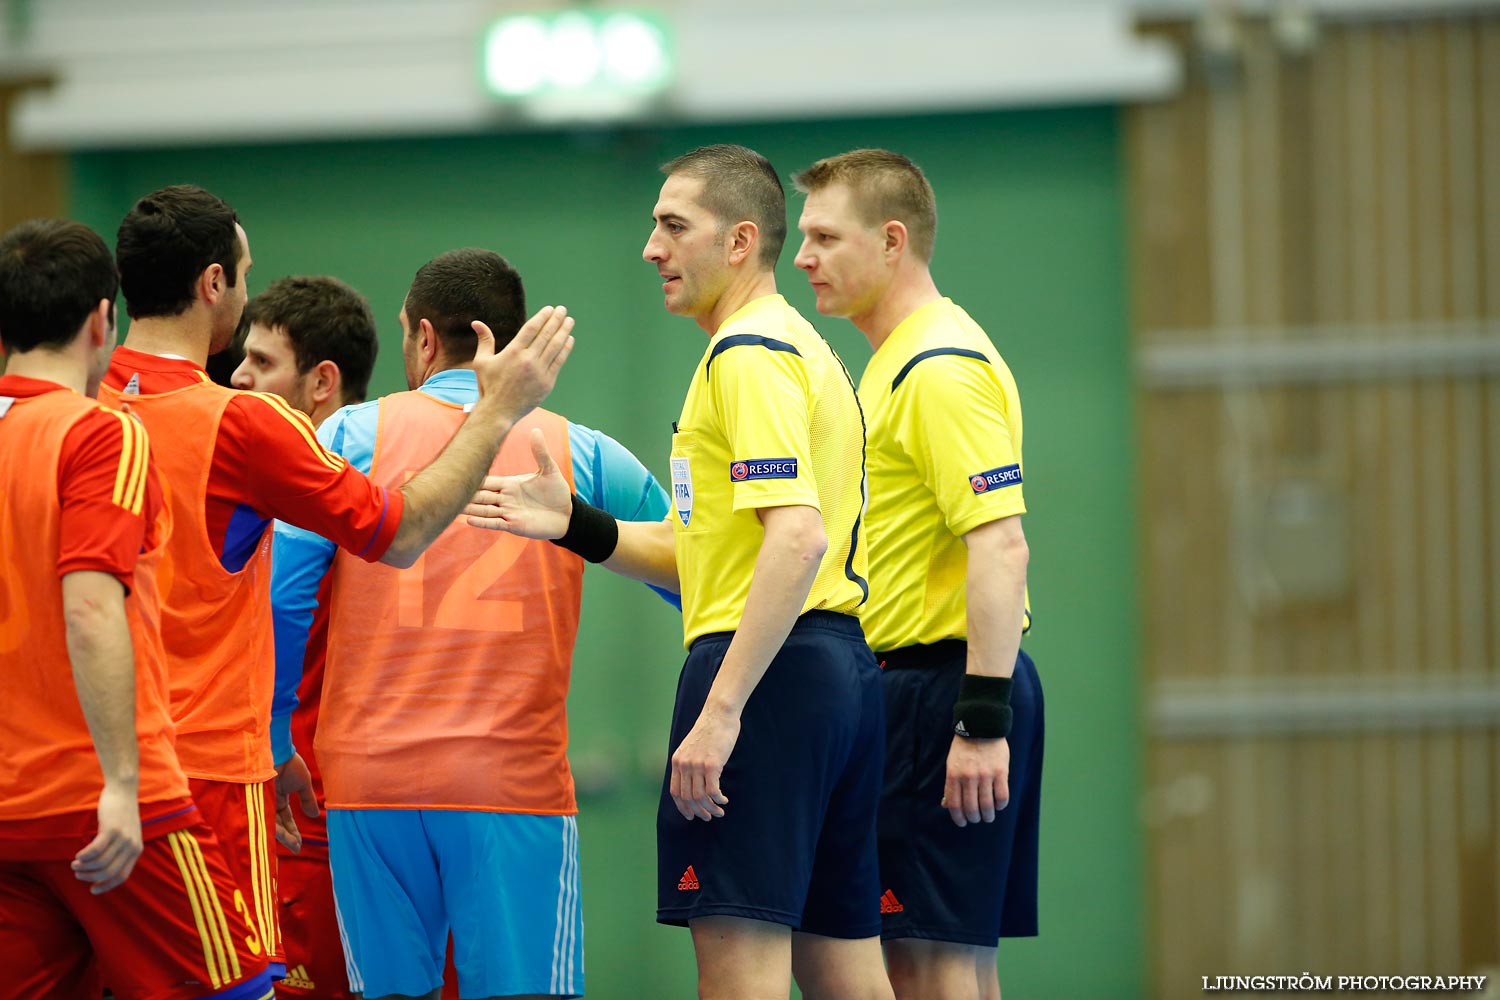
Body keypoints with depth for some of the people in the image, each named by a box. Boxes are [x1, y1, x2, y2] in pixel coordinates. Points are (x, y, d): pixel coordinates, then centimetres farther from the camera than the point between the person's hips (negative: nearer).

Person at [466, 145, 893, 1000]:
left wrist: (720, 713, -26)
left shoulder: (749, 353, -11)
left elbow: (798, 538, -23)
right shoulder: (801, 349, 21)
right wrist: (578, 526, 14)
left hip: (768, 669, -10)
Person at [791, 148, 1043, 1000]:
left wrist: (983, 722, -26)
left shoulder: (943, 365, -14)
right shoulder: (896, 362, 19)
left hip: (947, 683, -11)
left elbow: (1001, 546, -22)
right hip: (916, 685, 11)